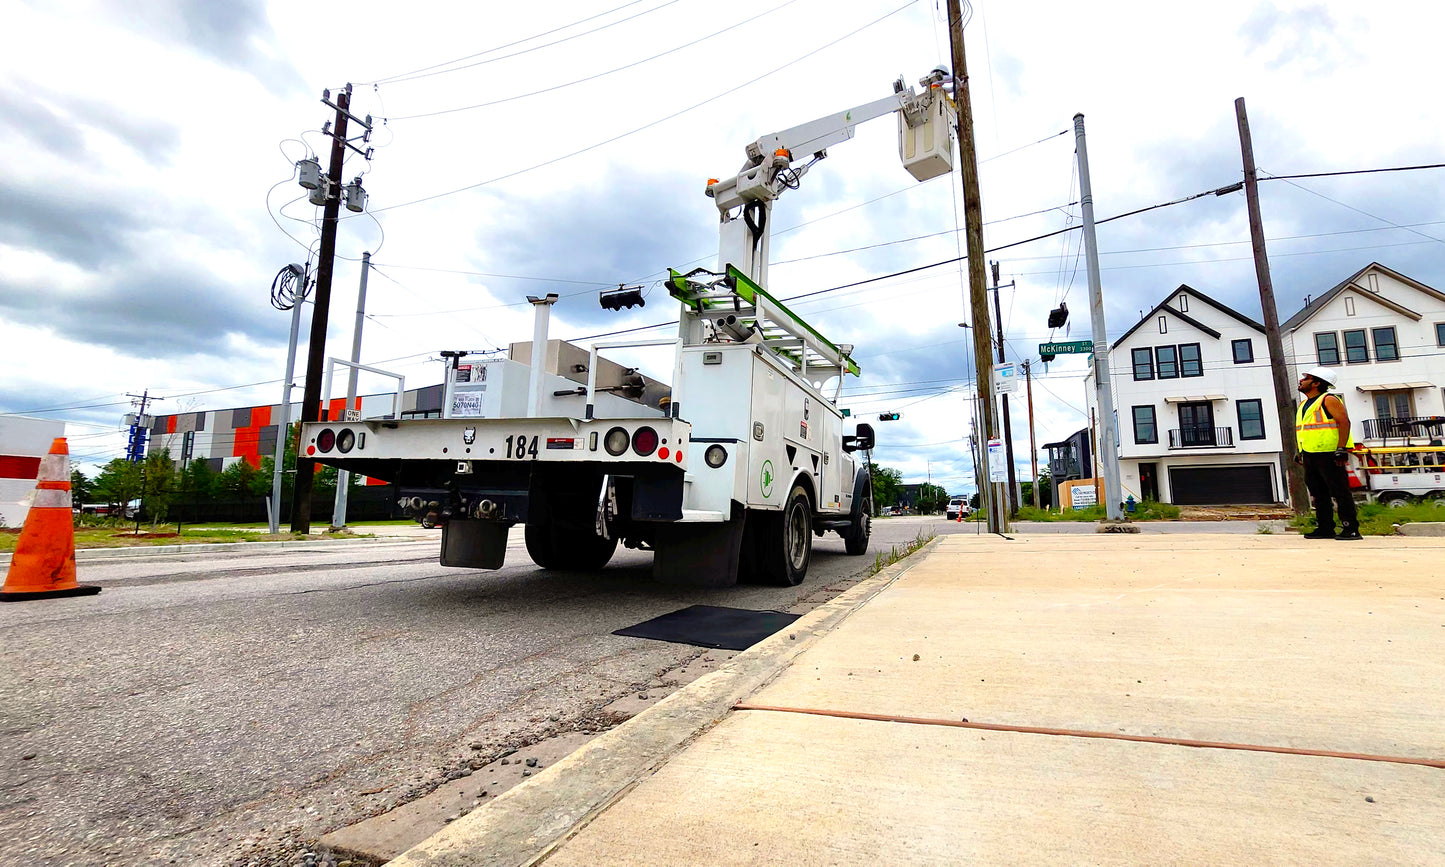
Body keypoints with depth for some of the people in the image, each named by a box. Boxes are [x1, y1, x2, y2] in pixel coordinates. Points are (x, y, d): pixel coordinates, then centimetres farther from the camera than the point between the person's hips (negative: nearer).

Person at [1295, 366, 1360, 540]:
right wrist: (1299, 451, 19)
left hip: (1328, 454, -8)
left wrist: (1341, 449, -21)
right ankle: (1325, 528, 16)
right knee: (1318, 493, 10)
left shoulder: (1328, 400, -6)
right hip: (1309, 455, 8)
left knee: (1340, 492, -5)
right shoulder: (1303, 404, 18)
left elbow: (1344, 422, -15)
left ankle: (1351, 528, 0)